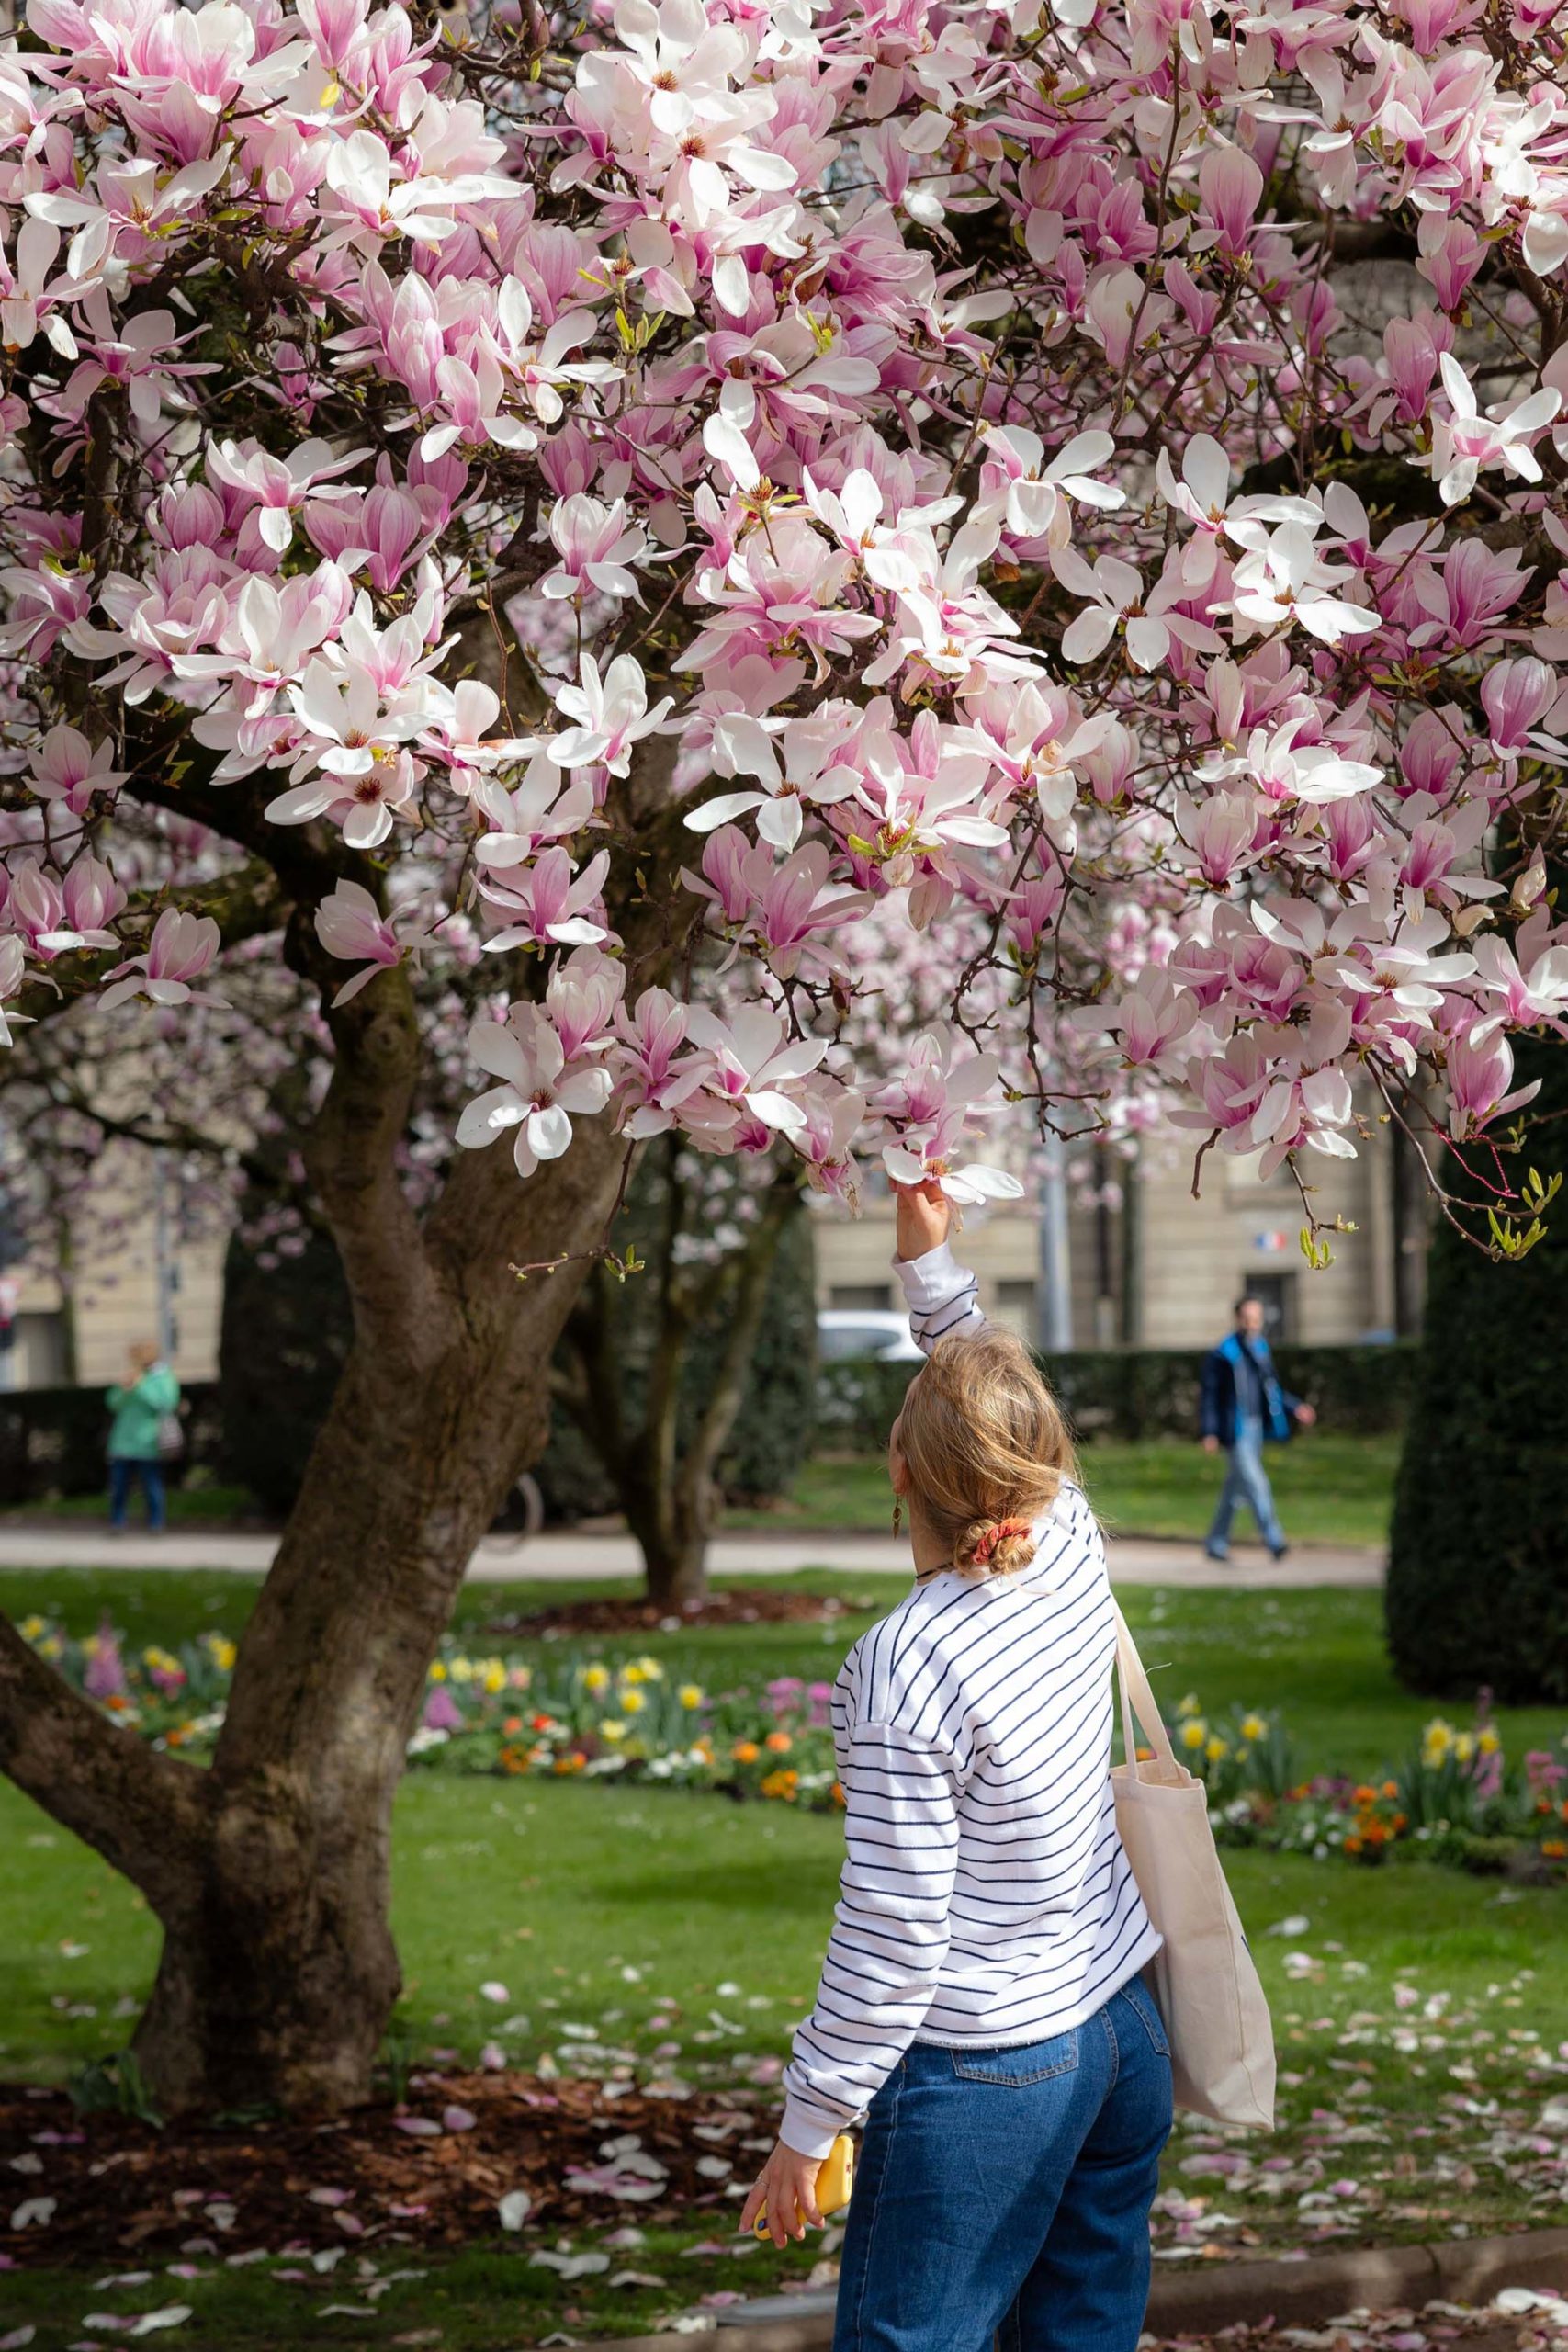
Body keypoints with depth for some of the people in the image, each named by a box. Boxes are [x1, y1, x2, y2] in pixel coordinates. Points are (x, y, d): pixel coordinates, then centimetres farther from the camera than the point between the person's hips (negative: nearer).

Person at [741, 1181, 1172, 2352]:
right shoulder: (1071, 1543, -5)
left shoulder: (905, 1668, -23)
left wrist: (807, 2129, -9)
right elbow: (1011, 1435, 20)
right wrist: (931, 1258, 19)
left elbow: (892, 1943, -19)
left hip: (984, 2069, -7)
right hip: (1125, 2027, 7)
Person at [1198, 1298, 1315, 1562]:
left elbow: (1272, 1388, 21)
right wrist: (1209, 1432, -14)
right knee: (1255, 1484, -13)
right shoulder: (1223, 1354, -11)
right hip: (1235, 1430, -7)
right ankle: (1274, 1540, -15)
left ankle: (1216, 1543, 23)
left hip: (1256, 1427, 7)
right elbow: (1210, 1395, -9)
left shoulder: (1261, 1348, 11)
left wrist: (1295, 1408, 10)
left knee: (1236, 1487, 13)